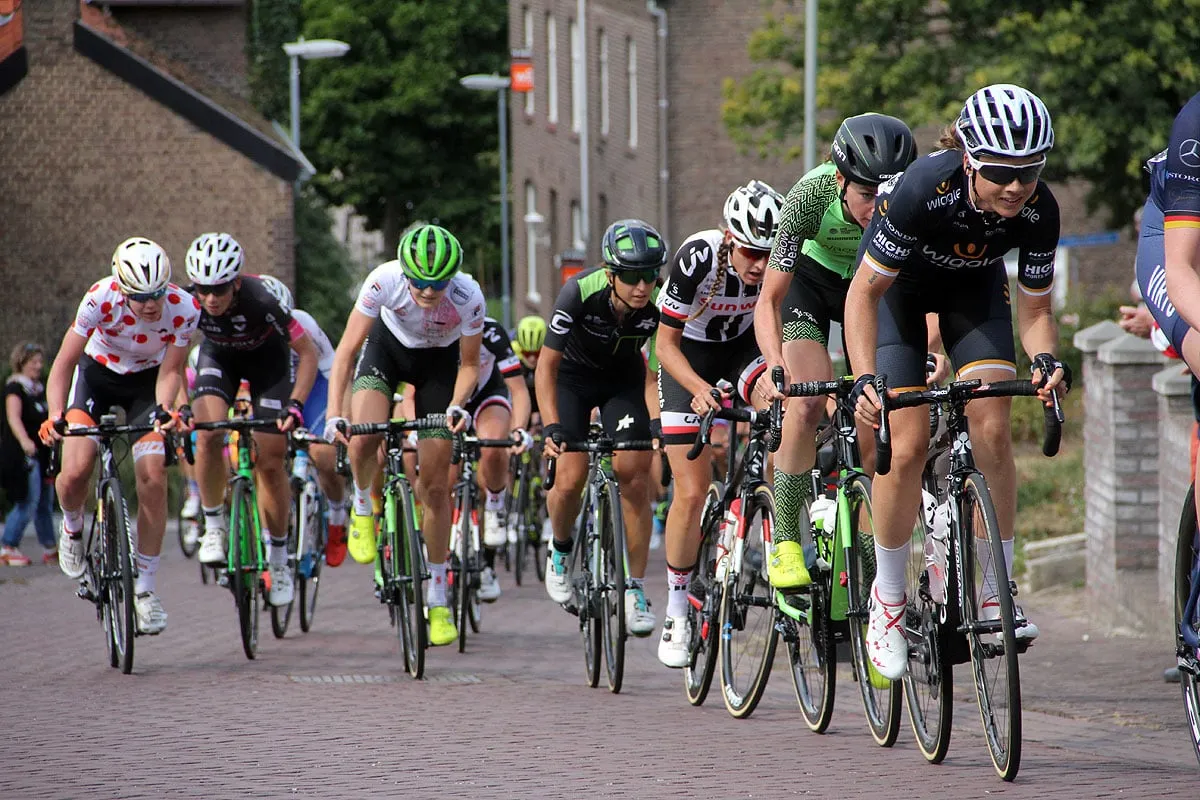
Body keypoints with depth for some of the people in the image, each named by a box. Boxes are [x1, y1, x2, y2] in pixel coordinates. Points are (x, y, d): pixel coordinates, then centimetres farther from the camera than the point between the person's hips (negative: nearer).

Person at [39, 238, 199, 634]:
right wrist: (55, 415, -42)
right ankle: (72, 527, 17)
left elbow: (170, 371, -18)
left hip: (147, 380, 1)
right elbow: (64, 363, -27)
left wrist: (164, 410, -38)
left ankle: (145, 587, -3)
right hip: (98, 372, -1)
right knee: (75, 471, -20)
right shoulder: (101, 299, -32)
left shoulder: (184, 309, -28)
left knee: (153, 477, -15)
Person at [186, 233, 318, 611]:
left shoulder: (262, 300, -37)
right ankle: (214, 526, -5)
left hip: (266, 357, -2)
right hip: (219, 355, 2)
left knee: (270, 460, -5)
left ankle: (278, 560, 10)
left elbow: (307, 352, -26)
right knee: (208, 435, -25)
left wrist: (296, 403, -35)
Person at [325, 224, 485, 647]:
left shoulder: (468, 298, -32)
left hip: (438, 360, 0)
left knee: (435, 483, -2)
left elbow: (469, 365, -16)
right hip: (389, 345, 0)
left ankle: (438, 600, 8)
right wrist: (335, 413, -37)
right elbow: (347, 350, -27)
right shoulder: (384, 280, -34)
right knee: (364, 438, -30)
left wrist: (457, 406, -35)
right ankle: (363, 509, 4)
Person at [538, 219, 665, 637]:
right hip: (572, 376, -1)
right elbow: (547, 366, -27)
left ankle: (635, 589, -5)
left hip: (623, 379, 1)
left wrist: (658, 421, -36)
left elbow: (655, 370, -19)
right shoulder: (580, 293, -34)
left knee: (634, 474, -14)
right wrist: (550, 427, -37)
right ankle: (560, 550, 17)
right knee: (570, 479, -15)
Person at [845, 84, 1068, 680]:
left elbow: (1035, 309, -16)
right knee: (907, 444, -13)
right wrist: (865, 379, -42)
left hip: (974, 285, 3)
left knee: (991, 428, -17)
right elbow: (864, 293, -30)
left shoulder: (1038, 211, -29)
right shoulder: (925, 190, -39)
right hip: (895, 284, -3)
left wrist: (1045, 359, -37)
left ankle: (998, 592, -8)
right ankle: (888, 596, 4)